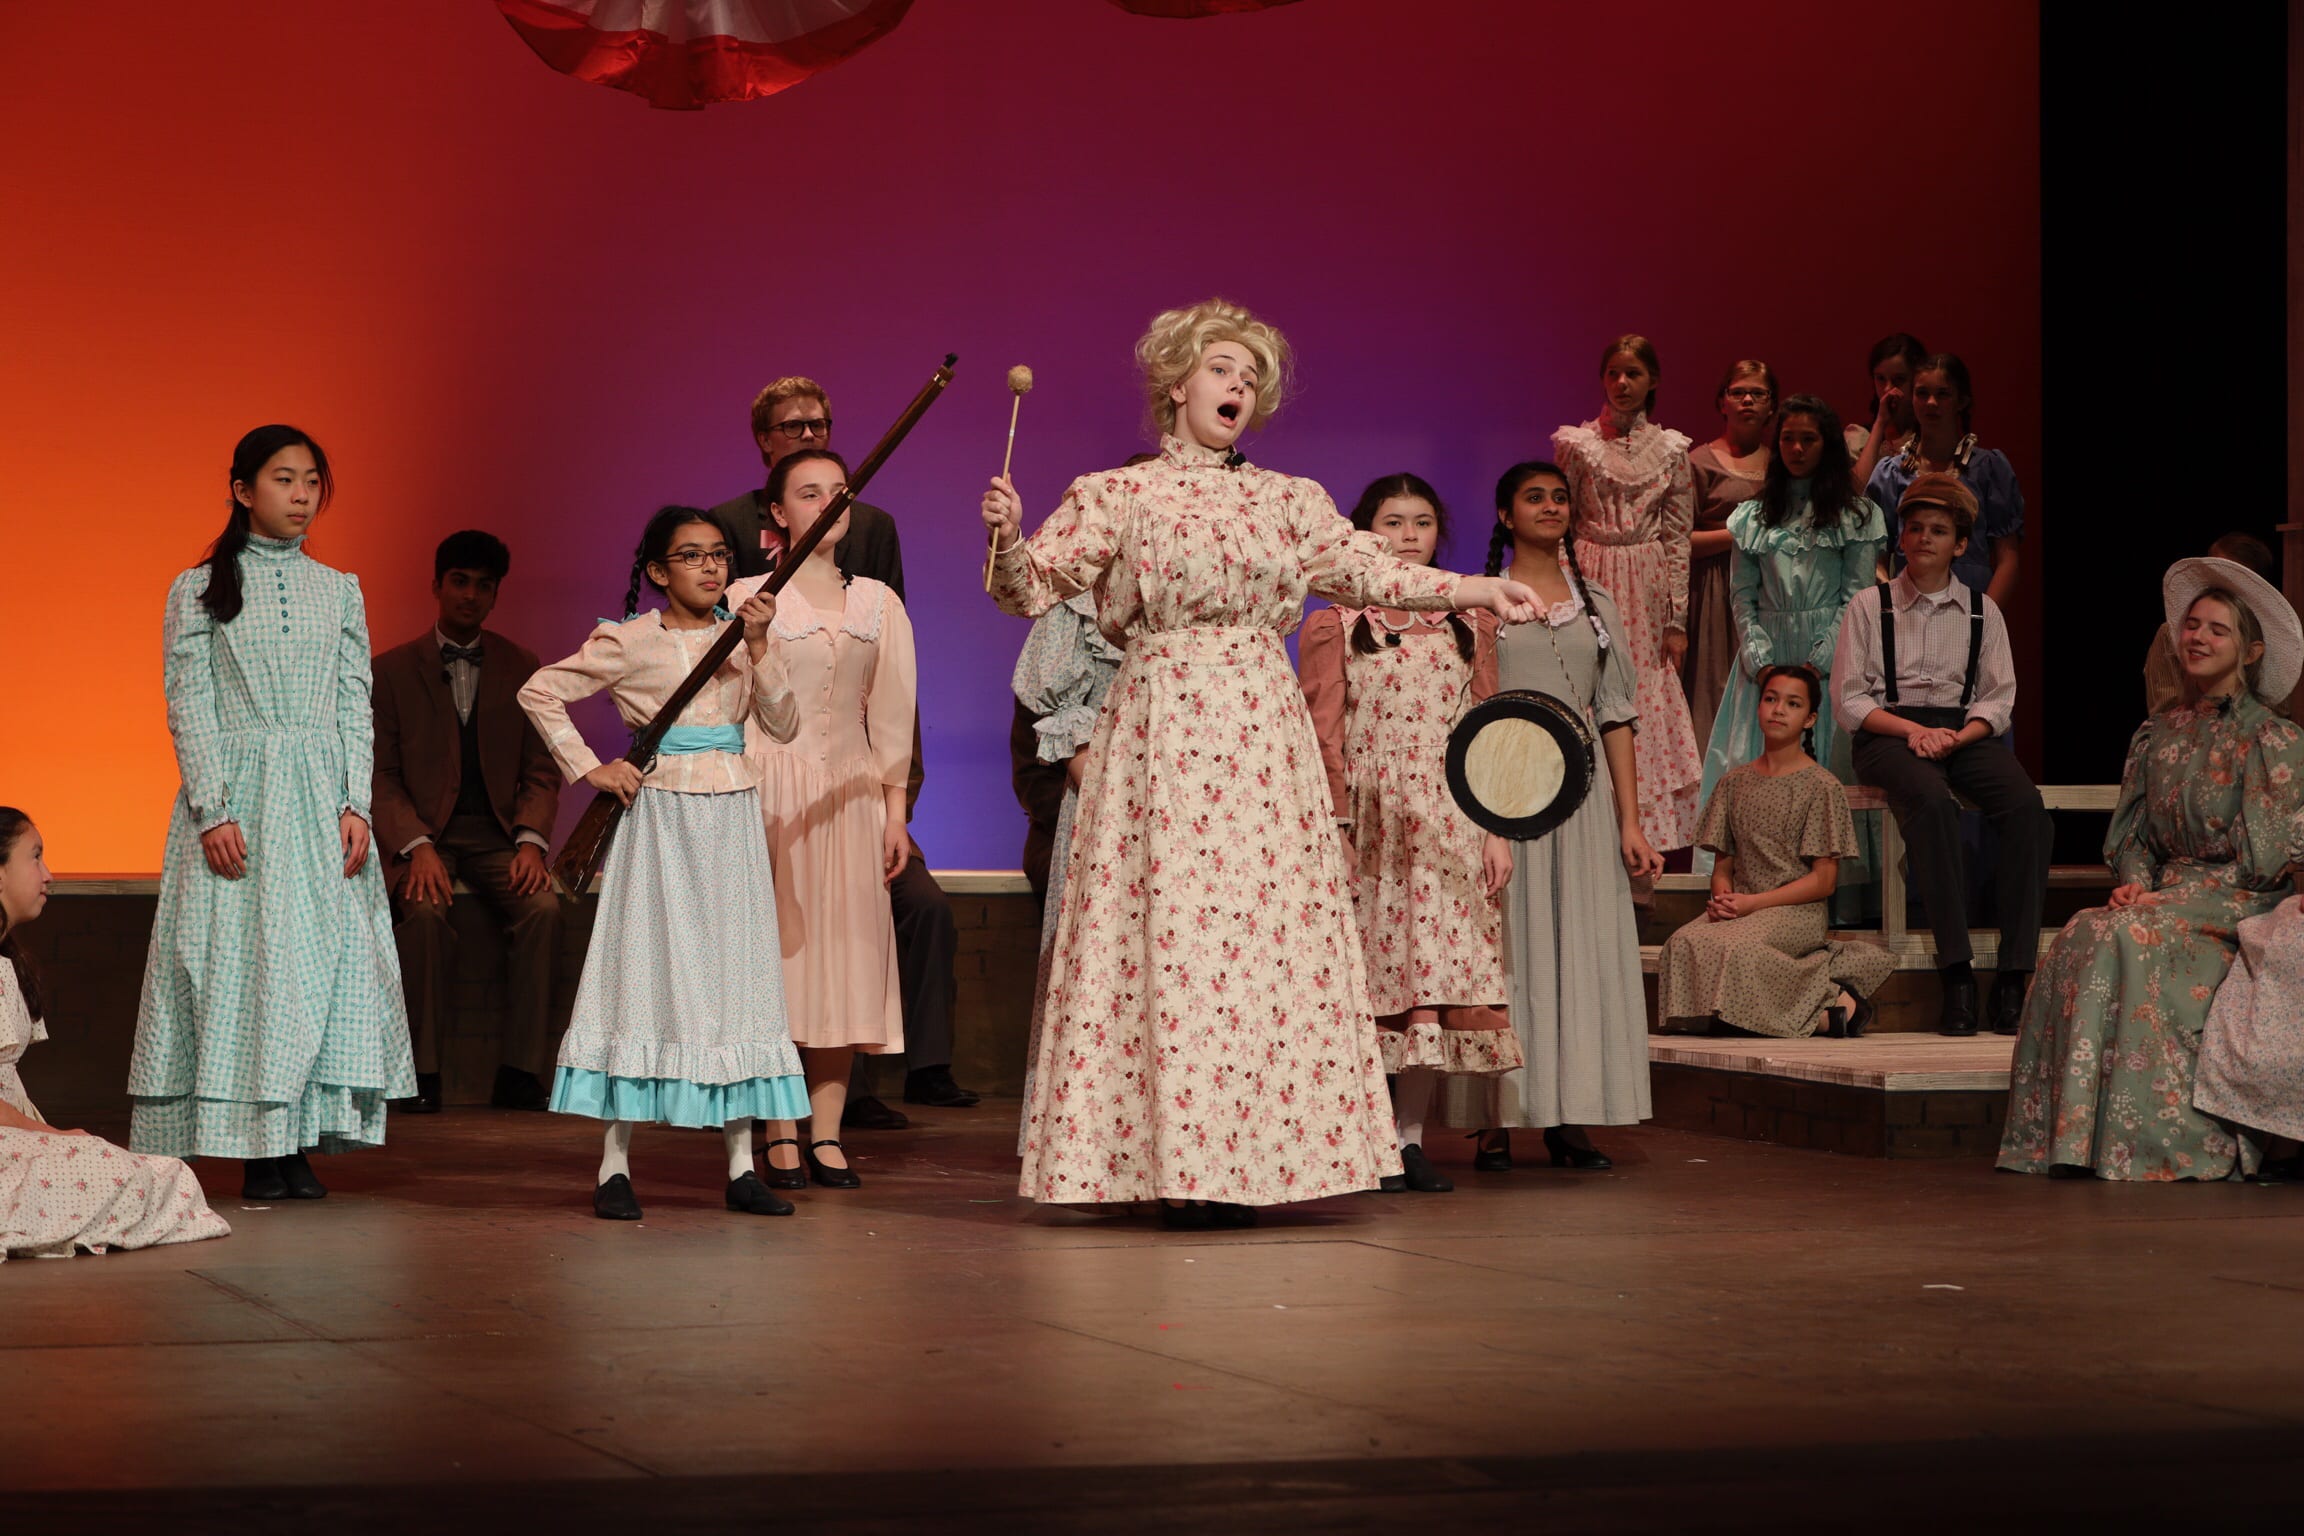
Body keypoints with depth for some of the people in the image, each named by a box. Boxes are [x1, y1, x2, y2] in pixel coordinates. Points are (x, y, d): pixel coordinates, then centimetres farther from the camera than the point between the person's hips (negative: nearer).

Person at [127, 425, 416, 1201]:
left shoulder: (339, 591, 12)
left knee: (325, 954, -3)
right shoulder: (197, 591, 3)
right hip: (237, 792, -3)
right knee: (239, 954, -6)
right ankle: (257, 1154, -2)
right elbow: (188, 707, -1)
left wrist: (356, 805, -3)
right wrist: (213, 811, -12)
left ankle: (303, 1145, 2)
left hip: (322, 797, 3)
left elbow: (356, 706, 9)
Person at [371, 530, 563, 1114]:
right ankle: (422, 1075, -26)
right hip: (424, 833, -2)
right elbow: (381, 774, 0)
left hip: (498, 837, 2)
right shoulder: (393, 669, 5)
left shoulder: (521, 666, 10)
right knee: (426, 912, -34)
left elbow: (541, 770, 8)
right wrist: (417, 846, -17)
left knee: (544, 907, -28)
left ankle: (520, 1076, -25)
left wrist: (531, 841, -11)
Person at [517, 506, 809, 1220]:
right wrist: (588, 768, -7)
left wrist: (759, 646, -12)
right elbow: (539, 691, -2)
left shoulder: (741, 634, 9)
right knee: (645, 970, -5)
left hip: (732, 816, 4)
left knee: (735, 973, 5)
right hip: (660, 815, -4)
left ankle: (741, 1166, 10)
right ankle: (614, 1166, -1)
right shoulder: (632, 641, -3)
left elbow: (782, 725, -1)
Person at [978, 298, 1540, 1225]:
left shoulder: (1286, 501, 14)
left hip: (1260, 728, 3)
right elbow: (1033, 590, 2)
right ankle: (1171, 1164, -4)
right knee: (1163, 931, -7)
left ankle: (1242, 1160, 1)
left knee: (1268, 930, -3)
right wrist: (1007, 539, -18)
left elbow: (1367, 572, 14)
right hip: (1158, 724, -3)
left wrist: (1477, 591, 7)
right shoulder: (1115, 497, 6)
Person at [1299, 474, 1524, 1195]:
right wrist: (1333, 830, -10)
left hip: (1449, 826, 3)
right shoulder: (1333, 626, 5)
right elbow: (1322, 736, 0)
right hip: (1370, 823, -3)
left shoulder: (1469, 625, 15)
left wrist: (1498, 830, 6)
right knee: (1372, 975, -5)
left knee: (1440, 972, -3)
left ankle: (1410, 1136, 4)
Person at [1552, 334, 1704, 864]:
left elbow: (1678, 538, 6)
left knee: (1648, 714, 0)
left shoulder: (1671, 449, 6)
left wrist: (1677, 620, 2)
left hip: (1648, 597, 2)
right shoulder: (1575, 443, 2)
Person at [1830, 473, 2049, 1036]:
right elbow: (1848, 700, 4)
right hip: (1888, 732, -3)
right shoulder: (1869, 606, 11)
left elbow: (1999, 698, 10)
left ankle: (2015, 975, -32)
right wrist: (1913, 730, -11)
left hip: (1964, 731, 3)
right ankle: (1956, 973, -40)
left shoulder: (1982, 611, 18)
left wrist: (1954, 736, -11)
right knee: (1931, 801, -38)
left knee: (2026, 808, -29)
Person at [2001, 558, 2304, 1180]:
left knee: (2128, 940, -33)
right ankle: (2074, 1142, -30)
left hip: (2238, 908, -5)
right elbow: (2131, 834, 15)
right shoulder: (2160, 733, 14)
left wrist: (2166, 898, -16)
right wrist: (2136, 884, -7)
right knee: (2082, 935, -26)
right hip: (2166, 896, 5)